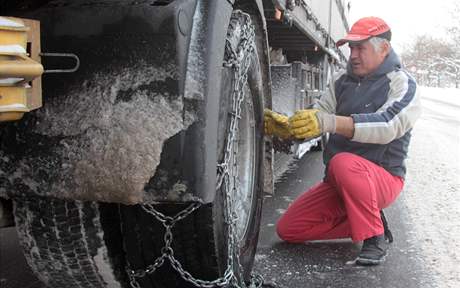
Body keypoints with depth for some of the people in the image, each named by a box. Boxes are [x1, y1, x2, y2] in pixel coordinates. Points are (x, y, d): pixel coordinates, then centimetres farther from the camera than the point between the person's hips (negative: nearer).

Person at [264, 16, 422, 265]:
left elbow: (387, 125, -29)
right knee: (287, 229, -1)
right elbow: (316, 115, 0)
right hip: (337, 181, 7)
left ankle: (374, 239, -18)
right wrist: (285, 125, -23)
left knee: (343, 163, -39)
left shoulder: (402, 84, -9)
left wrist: (329, 122, -42)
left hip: (383, 178, -6)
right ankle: (363, 220, 11)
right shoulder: (342, 80, 8)